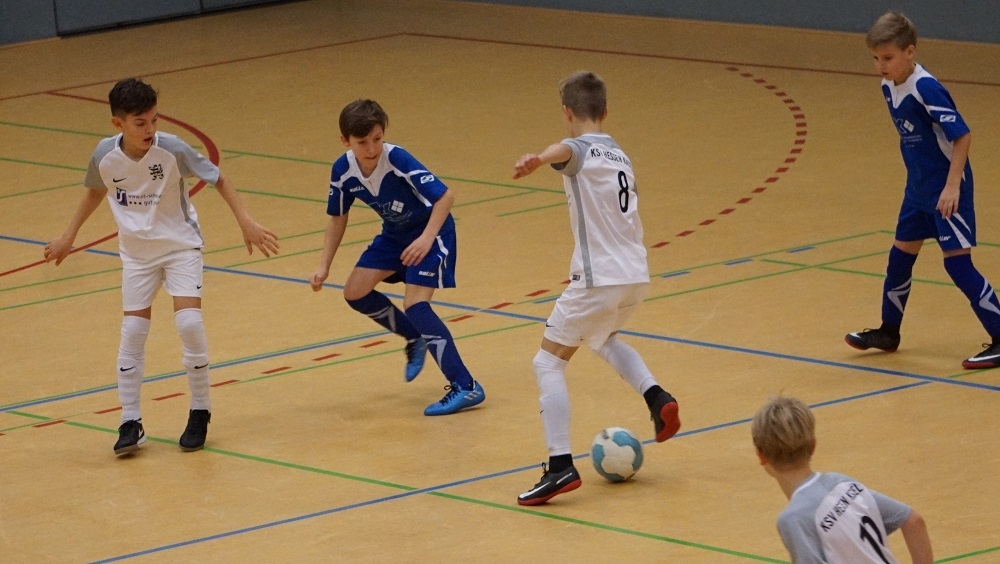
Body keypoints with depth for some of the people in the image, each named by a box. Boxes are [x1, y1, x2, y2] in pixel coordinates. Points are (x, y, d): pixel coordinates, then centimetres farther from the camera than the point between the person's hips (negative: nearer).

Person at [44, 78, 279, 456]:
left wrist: (246, 222, -16)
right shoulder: (105, 156, -14)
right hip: (136, 252, 2)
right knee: (132, 333, -2)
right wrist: (68, 237, 15)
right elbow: (95, 191, 9)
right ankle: (130, 422, 8)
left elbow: (218, 180, -9)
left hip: (181, 245, -2)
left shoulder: (172, 150, -22)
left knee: (189, 324, -15)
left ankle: (199, 413, 2)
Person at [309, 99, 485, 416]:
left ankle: (465, 387, -19)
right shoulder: (343, 171, -13)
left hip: (430, 230, -7)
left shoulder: (397, 160, -31)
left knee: (415, 304, -21)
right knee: (356, 292, 0)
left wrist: (427, 238, -44)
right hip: (395, 234, 7)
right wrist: (324, 267, -1)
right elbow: (338, 218, 4)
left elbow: (445, 196, -32)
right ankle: (416, 339, 24)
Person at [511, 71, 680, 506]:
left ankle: (561, 466, -13)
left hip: (598, 278, -8)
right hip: (636, 274, 8)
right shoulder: (619, 156, 19)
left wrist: (537, 160, -56)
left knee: (549, 362, -1)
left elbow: (566, 151, -34)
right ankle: (657, 398, 13)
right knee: (604, 340, 35)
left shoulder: (582, 150, -7)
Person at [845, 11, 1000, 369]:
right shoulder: (889, 88, 2)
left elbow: (962, 136, -23)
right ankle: (888, 332, 32)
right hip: (918, 189, 9)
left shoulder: (925, 88, -23)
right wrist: (918, 176, 18)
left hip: (947, 191, -9)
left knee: (957, 263, -9)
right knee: (900, 256, 16)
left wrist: (952, 186, -27)